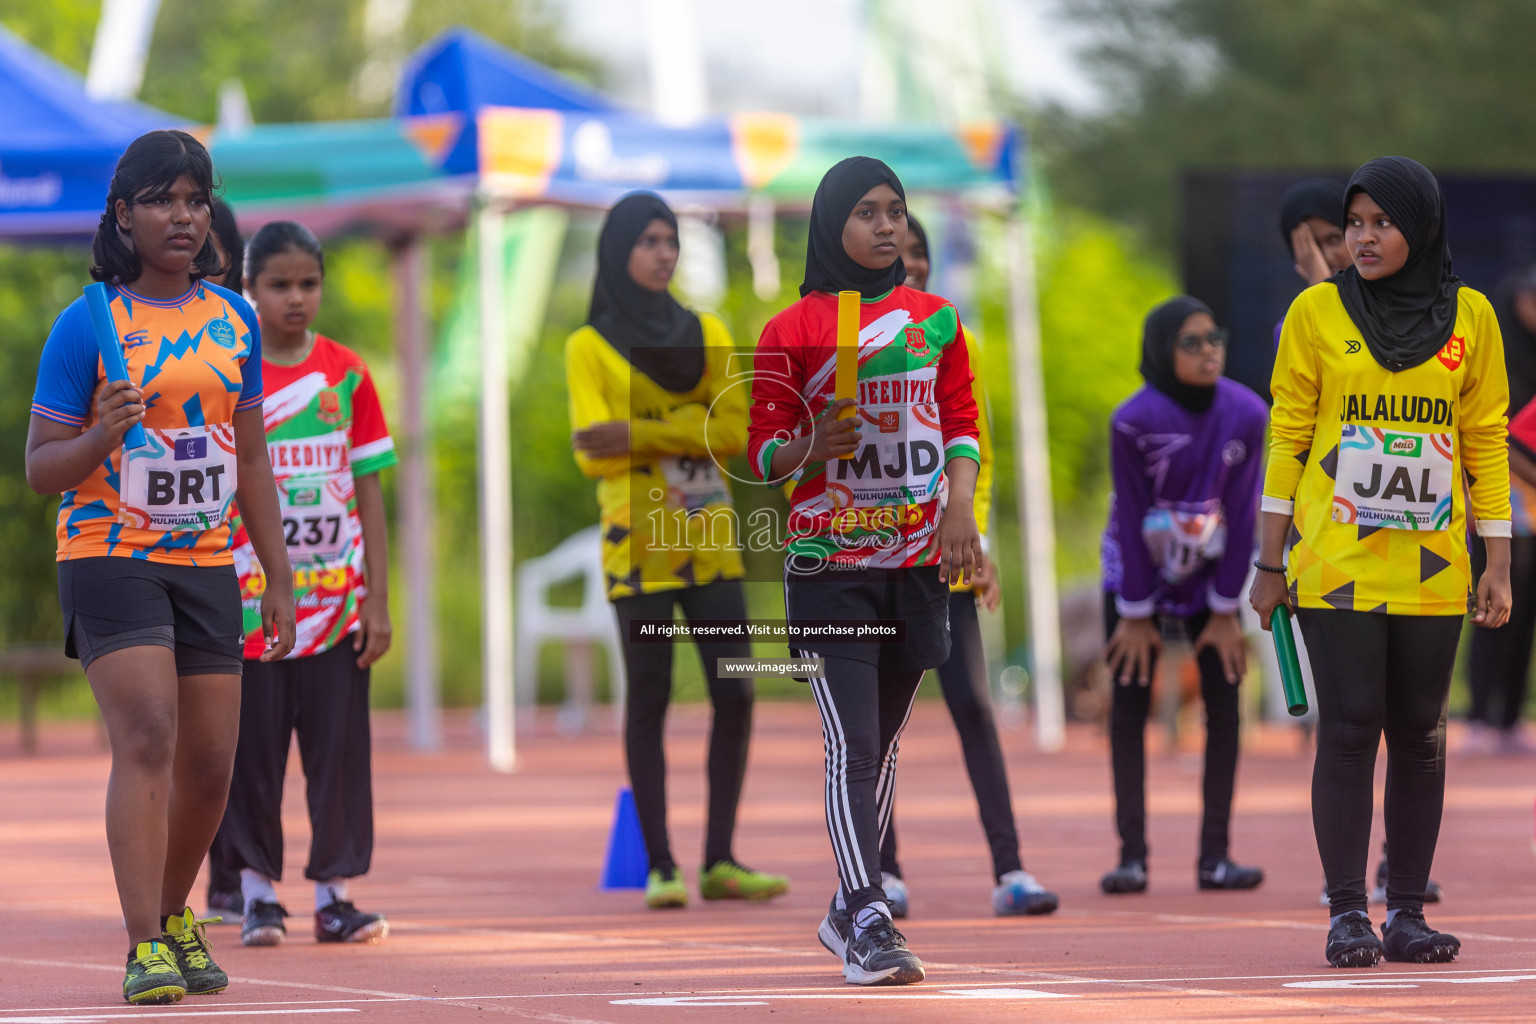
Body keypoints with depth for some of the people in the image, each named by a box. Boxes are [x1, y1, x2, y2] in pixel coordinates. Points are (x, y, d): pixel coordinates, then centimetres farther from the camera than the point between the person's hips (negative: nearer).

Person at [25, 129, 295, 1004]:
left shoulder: (234, 319, 10)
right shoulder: (87, 325, -6)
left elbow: (253, 458, 16)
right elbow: (41, 467, -4)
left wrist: (281, 579, 14)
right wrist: (100, 438, -25)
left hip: (207, 565, 5)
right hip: (112, 561, -5)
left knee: (209, 763, 7)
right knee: (148, 741, -19)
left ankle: (174, 915, 29)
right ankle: (146, 950, -21)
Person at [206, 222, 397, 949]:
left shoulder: (347, 375, 5)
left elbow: (368, 491, 7)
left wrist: (378, 597, 2)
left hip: (336, 601, 2)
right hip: (250, 600, -1)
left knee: (340, 747, 1)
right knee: (252, 748, 2)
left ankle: (334, 894, 7)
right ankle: (258, 895, 11)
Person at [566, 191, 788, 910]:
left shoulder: (707, 334, 13)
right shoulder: (589, 347, 4)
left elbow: (732, 430, 0)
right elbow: (593, 446, -9)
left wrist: (639, 433, -12)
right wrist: (684, 435, -17)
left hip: (708, 536, 3)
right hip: (638, 538, -3)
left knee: (735, 694, -3)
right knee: (649, 697, -2)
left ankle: (720, 862, 3)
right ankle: (660, 868, 3)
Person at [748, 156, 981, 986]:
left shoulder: (932, 318, 9)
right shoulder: (791, 331, -1)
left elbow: (961, 420, 12)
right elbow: (762, 449, 1)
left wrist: (961, 509, -4)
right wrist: (809, 448, -21)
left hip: (917, 562, 4)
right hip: (829, 565, -4)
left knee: (882, 742, 13)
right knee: (853, 744, -14)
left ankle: (845, 913, 25)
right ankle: (869, 926, -20)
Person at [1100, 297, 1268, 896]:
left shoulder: (1246, 414, -15)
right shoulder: (1134, 420, -22)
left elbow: (1241, 516, -10)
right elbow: (1131, 518, -16)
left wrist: (1225, 611, -8)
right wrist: (1135, 615, -12)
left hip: (1210, 576, 2)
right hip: (1138, 572, -2)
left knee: (1224, 706, -4)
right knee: (1129, 707, -4)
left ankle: (1214, 856, 0)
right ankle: (1132, 855, 0)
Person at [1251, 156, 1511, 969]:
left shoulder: (1469, 317, 5)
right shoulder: (1317, 312, 2)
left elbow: (1485, 439, 8)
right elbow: (1288, 436, 4)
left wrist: (1498, 564, 4)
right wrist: (1270, 563, 2)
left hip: (1430, 568, 2)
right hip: (1336, 564, -2)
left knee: (1419, 733, 5)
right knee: (1348, 728, -4)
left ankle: (1408, 914, 11)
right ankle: (1347, 915, 0)